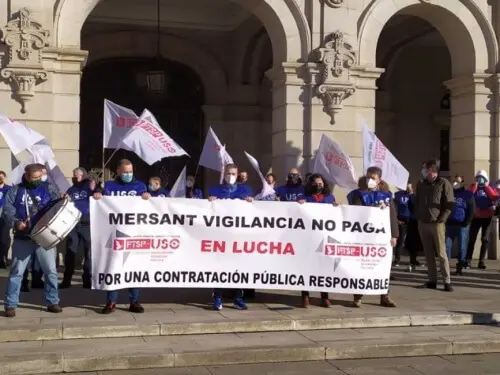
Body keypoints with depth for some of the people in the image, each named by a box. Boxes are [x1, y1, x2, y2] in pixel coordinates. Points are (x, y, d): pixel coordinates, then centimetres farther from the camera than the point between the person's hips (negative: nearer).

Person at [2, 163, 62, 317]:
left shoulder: (48, 188, 5)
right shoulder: (15, 190, 4)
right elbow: (7, 209, -3)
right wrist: (16, 222, -20)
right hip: (23, 238, -1)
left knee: (50, 270, 4)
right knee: (16, 271, 3)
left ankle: (52, 302, 16)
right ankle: (10, 305, 10)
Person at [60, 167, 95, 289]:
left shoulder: (90, 186, 6)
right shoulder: (71, 190, 16)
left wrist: (94, 191, -23)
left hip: (87, 224, -3)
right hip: (73, 223, 3)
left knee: (89, 252, 0)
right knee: (70, 252, 2)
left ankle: (88, 279, 7)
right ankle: (66, 280, 7)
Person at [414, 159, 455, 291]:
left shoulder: (444, 183, -5)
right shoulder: (421, 184, 11)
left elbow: (449, 204, -7)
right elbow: (417, 202, 19)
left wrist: (441, 220, -13)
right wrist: (418, 217, 8)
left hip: (437, 224, -5)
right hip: (423, 223, 5)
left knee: (441, 253, -4)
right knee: (428, 254, 7)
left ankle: (447, 281, 1)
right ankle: (432, 280, 12)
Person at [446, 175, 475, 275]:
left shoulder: (468, 194, 2)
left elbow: (472, 210, -1)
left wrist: (467, 222, -8)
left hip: (462, 225, -2)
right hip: (450, 224, 3)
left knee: (462, 247, 2)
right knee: (447, 245, -2)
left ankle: (460, 267, 9)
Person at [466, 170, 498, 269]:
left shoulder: (490, 188, 8)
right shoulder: (473, 187, 7)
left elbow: (495, 197, -10)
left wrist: (487, 187, -8)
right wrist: (475, 186, -10)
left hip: (487, 217, 1)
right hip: (475, 217, -1)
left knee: (485, 239, 1)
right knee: (471, 239, -4)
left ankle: (481, 261, 5)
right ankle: (468, 260, -3)